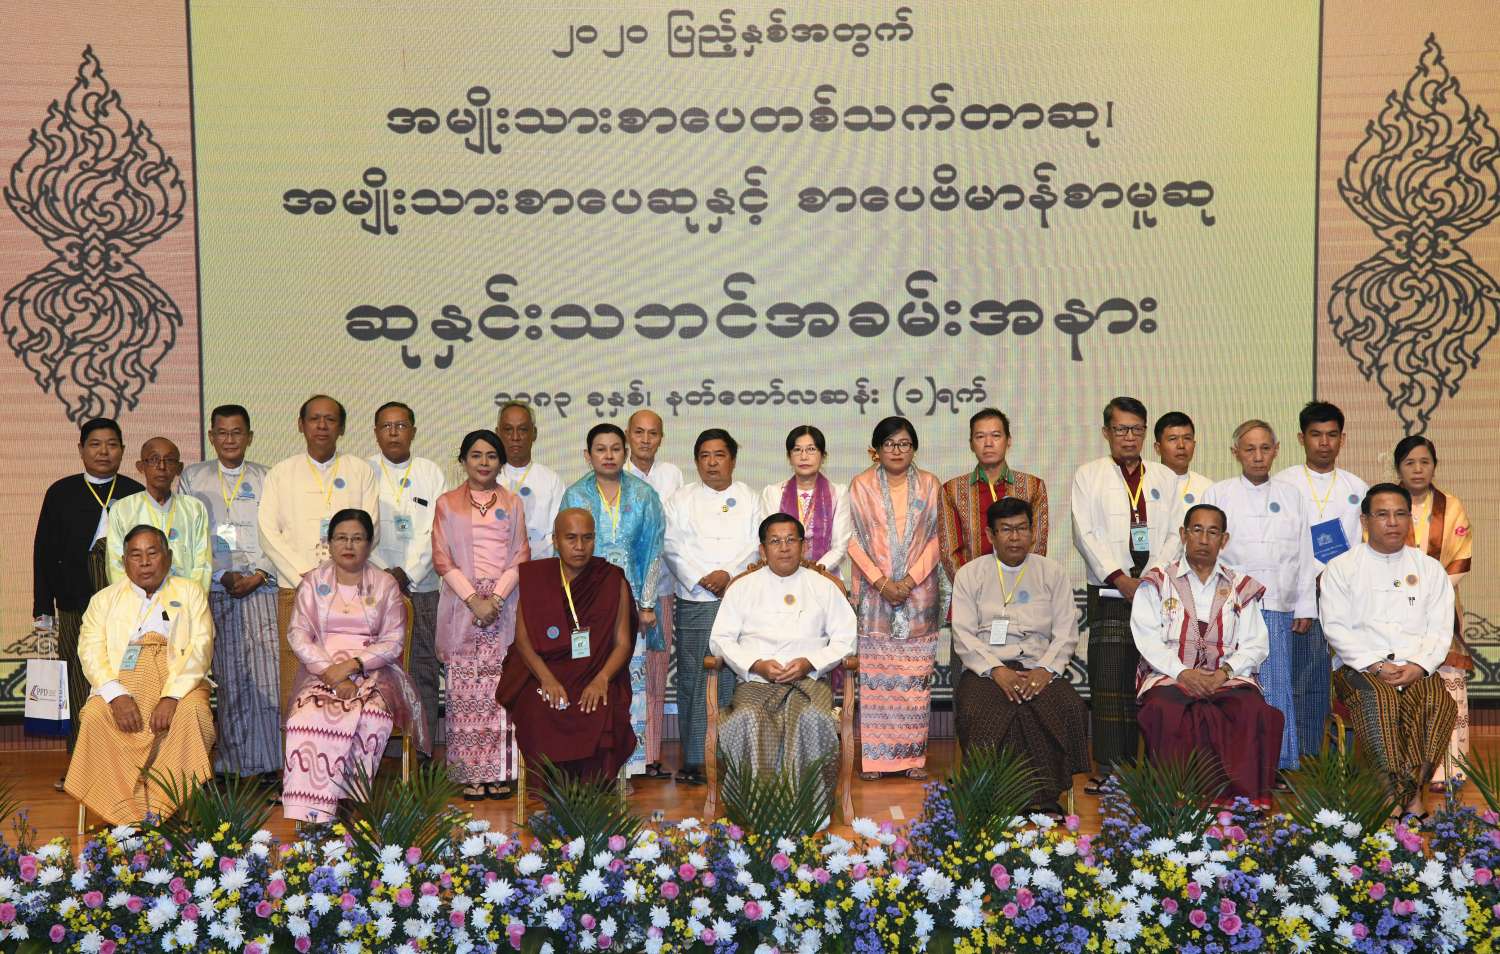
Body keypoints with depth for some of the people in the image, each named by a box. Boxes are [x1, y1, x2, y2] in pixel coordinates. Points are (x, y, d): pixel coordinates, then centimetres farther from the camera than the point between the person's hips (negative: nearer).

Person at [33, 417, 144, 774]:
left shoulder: (136, 493, 11)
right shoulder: (61, 493, 11)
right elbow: (45, 550, 10)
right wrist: (43, 606, 4)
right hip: (76, 603, 0)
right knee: (79, 684, 0)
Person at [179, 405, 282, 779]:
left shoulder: (265, 479, 14)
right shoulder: (192, 478, 12)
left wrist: (258, 575, -6)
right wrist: (224, 575, -5)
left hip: (258, 588, 0)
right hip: (212, 590, 0)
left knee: (264, 674, -8)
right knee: (228, 679, -3)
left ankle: (263, 762, -3)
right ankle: (232, 762, 2)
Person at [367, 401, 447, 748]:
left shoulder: (432, 474, 10)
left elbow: (435, 533, 2)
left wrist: (407, 573, -9)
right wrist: (382, 574, -9)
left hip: (421, 587, 1)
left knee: (423, 672, 0)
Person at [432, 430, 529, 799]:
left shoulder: (512, 504, 11)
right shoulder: (448, 504, 7)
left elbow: (520, 557, 5)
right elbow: (442, 559, 0)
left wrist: (496, 597, -9)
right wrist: (474, 598, -11)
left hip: (504, 605, 1)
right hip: (462, 604, -1)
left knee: (501, 688, -2)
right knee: (465, 691, -3)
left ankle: (499, 772, 3)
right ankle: (471, 773, 1)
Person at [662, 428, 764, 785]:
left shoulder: (749, 499, 14)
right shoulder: (681, 500, 14)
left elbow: (758, 545, 3)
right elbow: (672, 545, 2)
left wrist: (729, 573, -11)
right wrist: (701, 578, -9)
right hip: (694, 604, 0)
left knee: (735, 681, -3)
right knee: (692, 681, -3)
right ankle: (693, 761, 2)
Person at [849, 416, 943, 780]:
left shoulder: (929, 485, 8)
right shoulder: (861, 485, 5)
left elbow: (936, 537, 3)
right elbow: (854, 540, 0)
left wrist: (911, 579, -9)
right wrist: (880, 581, -11)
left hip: (918, 592, 1)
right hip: (874, 593, -1)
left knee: (915, 675, 0)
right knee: (874, 675, -3)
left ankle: (913, 755, 6)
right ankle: (875, 755, 2)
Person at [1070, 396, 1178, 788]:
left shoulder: (1165, 479, 16)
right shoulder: (1089, 475, 9)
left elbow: (1176, 534, 9)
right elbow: (1085, 534, 0)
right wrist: (1120, 578, -9)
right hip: (1110, 592, -2)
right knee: (1109, 681, -6)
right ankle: (1108, 766, -2)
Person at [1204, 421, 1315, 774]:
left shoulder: (1290, 496, 12)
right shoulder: (1218, 494, 4)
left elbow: (1303, 555, 12)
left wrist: (1305, 608, 8)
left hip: (1279, 606, 2)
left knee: (1277, 684, 1)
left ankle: (1278, 757, 11)